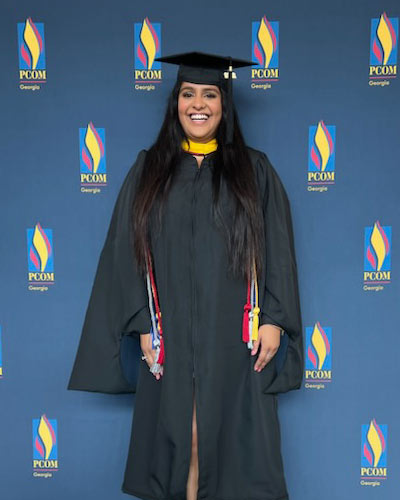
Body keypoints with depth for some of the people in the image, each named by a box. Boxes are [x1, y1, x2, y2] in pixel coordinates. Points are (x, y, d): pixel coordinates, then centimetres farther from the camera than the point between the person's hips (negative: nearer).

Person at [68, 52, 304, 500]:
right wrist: (143, 324, -4)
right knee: (179, 436, 5)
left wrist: (273, 320, -6)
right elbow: (127, 252, 4)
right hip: (170, 338, 1)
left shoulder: (254, 170, 6)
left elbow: (278, 249, 3)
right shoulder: (149, 171, 7)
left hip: (234, 338, 0)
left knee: (231, 436, 2)